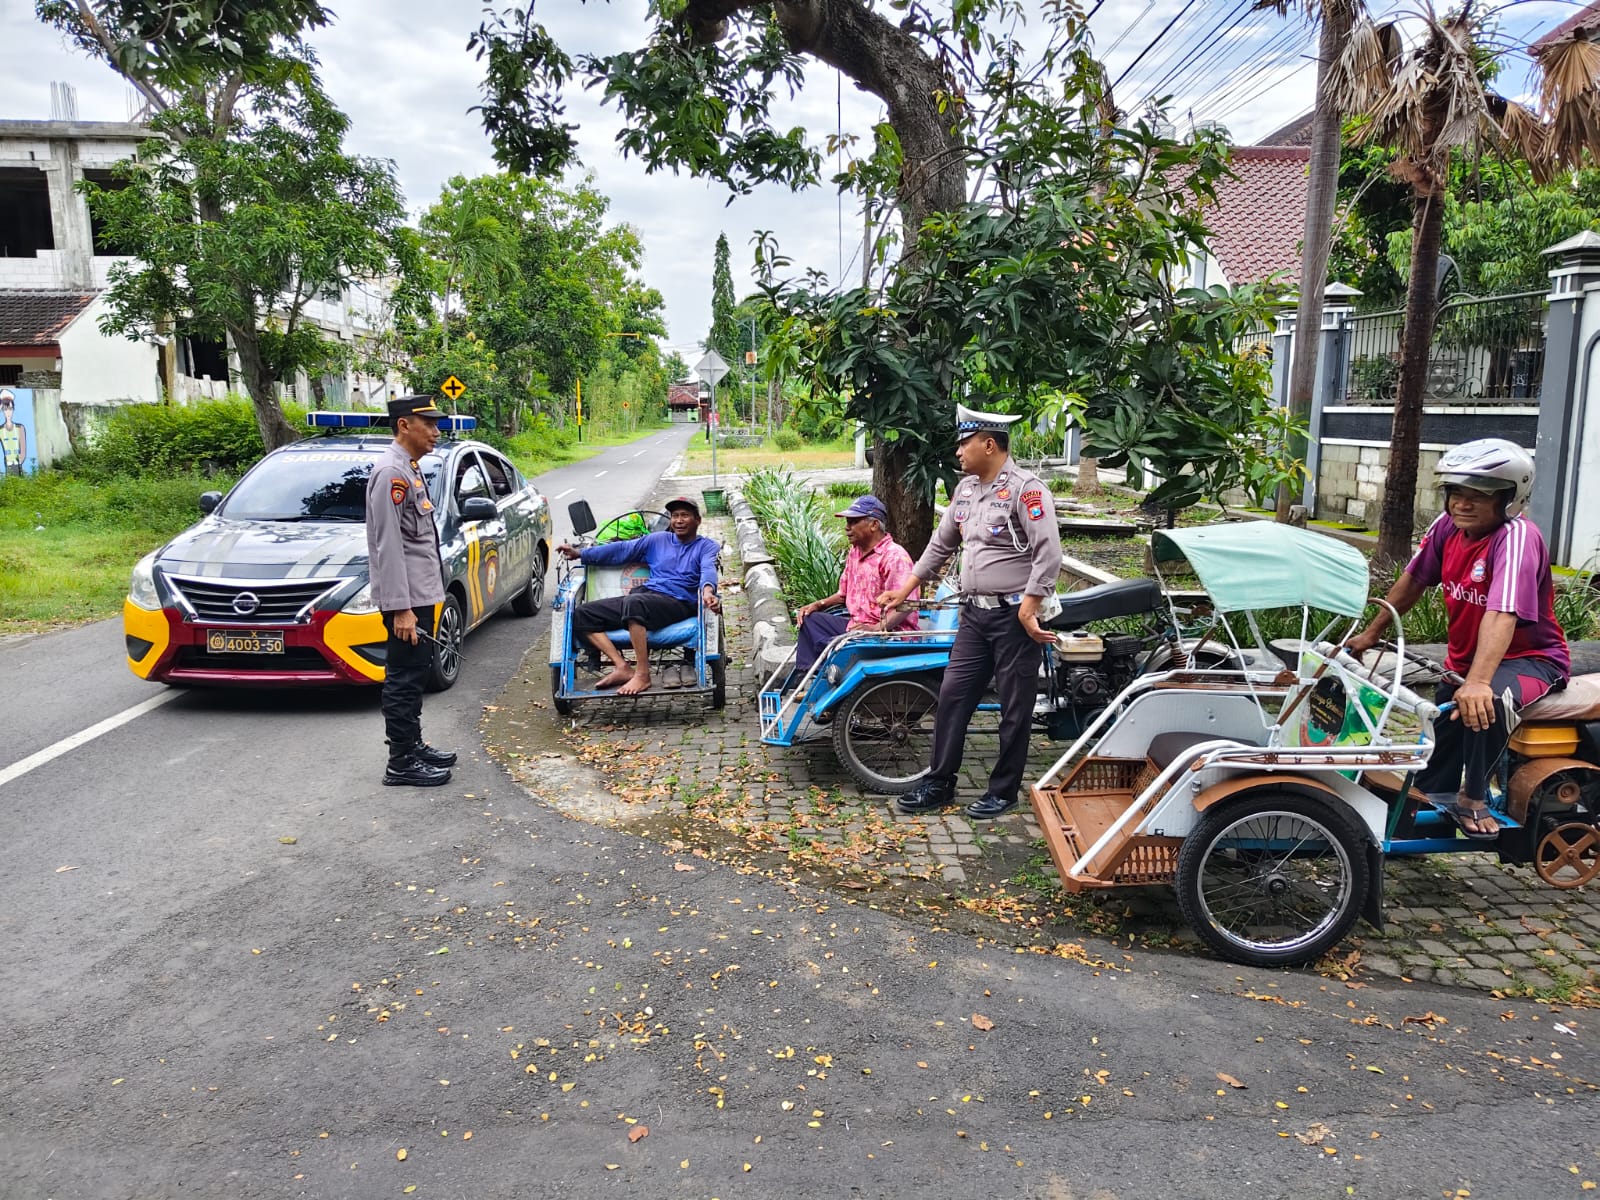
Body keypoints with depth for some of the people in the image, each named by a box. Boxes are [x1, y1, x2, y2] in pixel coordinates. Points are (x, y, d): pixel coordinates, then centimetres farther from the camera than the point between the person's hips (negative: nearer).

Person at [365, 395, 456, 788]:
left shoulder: (409, 470, 14)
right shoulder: (391, 473, -16)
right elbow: (387, 546, -21)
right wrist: (400, 608, -24)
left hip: (421, 593, 10)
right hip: (406, 599, -10)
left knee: (414, 674, 17)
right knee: (404, 679, -3)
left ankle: (413, 745, 28)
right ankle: (401, 764, 4)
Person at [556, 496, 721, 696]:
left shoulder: (706, 547, 11)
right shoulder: (658, 540, 26)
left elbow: (708, 570, -11)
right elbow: (621, 550, 23)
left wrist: (707, 590, -34)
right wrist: (580, 554, 16)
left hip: (678, 602, -6)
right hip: (646, 595, 6)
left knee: (634, 602, -39)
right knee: (581, 615, -8)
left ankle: (642, 674, -32)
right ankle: (622, 667, -21)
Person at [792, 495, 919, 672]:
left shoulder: (894, 556, -16)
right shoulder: (854, 552, 13)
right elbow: (844, 594, 26)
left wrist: (877, 628, -34)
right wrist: (819, 604, 10)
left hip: (888, 631, -10)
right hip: (856, 625, 10)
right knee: (810, 619, 7)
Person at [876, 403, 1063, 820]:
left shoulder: (1025, 488, -14)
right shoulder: (966, 488, 11)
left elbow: (1049, 553, -19)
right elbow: (941, 544, 20)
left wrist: (1028, 608, -22)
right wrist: (904, 590, 20)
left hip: (1015, 616, -7)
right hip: (974, 613, 8)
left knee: (1015, 708, 5)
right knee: (952, 696, 8)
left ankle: (1003, 790, 17)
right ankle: (939, 784, 19)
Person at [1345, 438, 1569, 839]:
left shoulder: (1517, 536, -26)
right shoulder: (1449, 525, -6)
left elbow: (1501, 614, -39)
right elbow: (1413, 579, 8)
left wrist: (1478, 682, -51)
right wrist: (1371, 633, 12)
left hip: (1530, 657, -7)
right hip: (1464, 658, 7)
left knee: (1484, 702, -35)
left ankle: (1474, 797, -12)